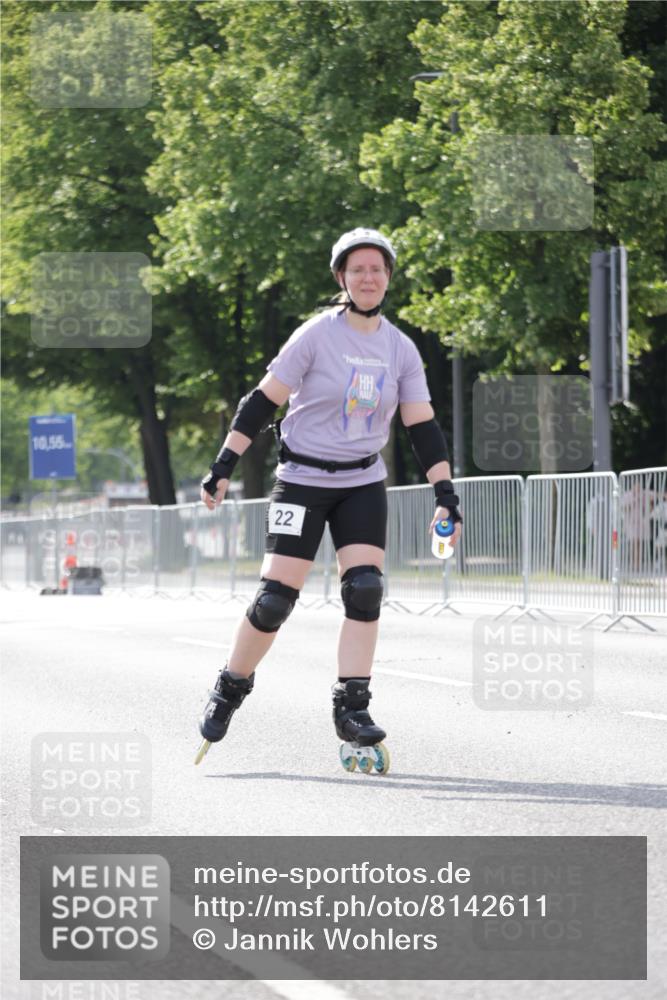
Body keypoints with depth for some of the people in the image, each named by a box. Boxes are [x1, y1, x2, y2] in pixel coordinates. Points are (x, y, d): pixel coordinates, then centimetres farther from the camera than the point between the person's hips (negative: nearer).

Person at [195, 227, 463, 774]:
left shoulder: (400, 349, 2)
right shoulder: (317, 335, -10)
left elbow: (423, 426, 4)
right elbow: (262, 401, -9)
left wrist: (445, 494, -4)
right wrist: (224, 467, -13)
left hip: (363, 483, 4)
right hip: (303, 478, -4)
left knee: (365, 590, -11)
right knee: (276, 598, -7)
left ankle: (352, 710, -7)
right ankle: (230, 689, 14)